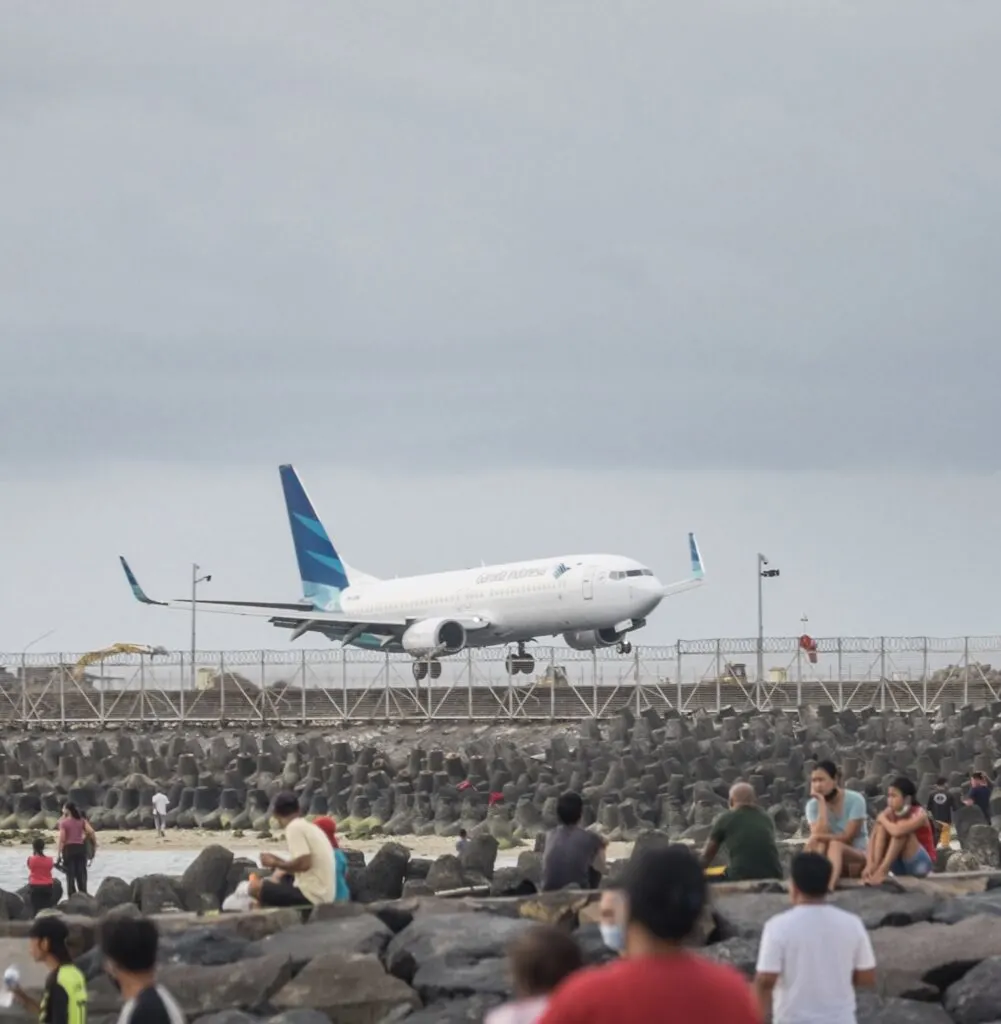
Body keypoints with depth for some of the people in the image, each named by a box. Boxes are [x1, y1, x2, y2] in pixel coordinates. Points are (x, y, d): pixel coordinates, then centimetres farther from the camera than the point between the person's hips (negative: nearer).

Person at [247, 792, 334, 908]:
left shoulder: (294, 827, -11)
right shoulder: (309, 827, 17)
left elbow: (304, 863, -21)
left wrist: (276, 864, -6)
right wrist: (279, 861, 19)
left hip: (311, 895, -10)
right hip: (323, 893, 10)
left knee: (255, 886, -9)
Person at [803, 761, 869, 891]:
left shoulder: (855, 800, -12)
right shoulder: (813, 805, -3)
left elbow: (848, 837, -17)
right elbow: (820, 834, -19)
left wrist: (818, 838, -26)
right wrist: (822, 803, -19)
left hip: (858, 856, -3)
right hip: (827, 858, 3)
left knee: (835, 845, -36)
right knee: (821, 846, -32)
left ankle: (829, 885, -67)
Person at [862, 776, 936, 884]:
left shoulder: (919, 814, -20)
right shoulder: (890, 813, -4)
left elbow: (897, 832, -40)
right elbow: (873, 839, -13)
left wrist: (883, 819, -21)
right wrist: (870, 865, -29)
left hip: (921, 864, -5)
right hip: (900, 867, 5)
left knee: (901, 831, -29)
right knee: (881, 826, -15)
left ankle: (882, 870, -32)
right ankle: (875, 868, -30)